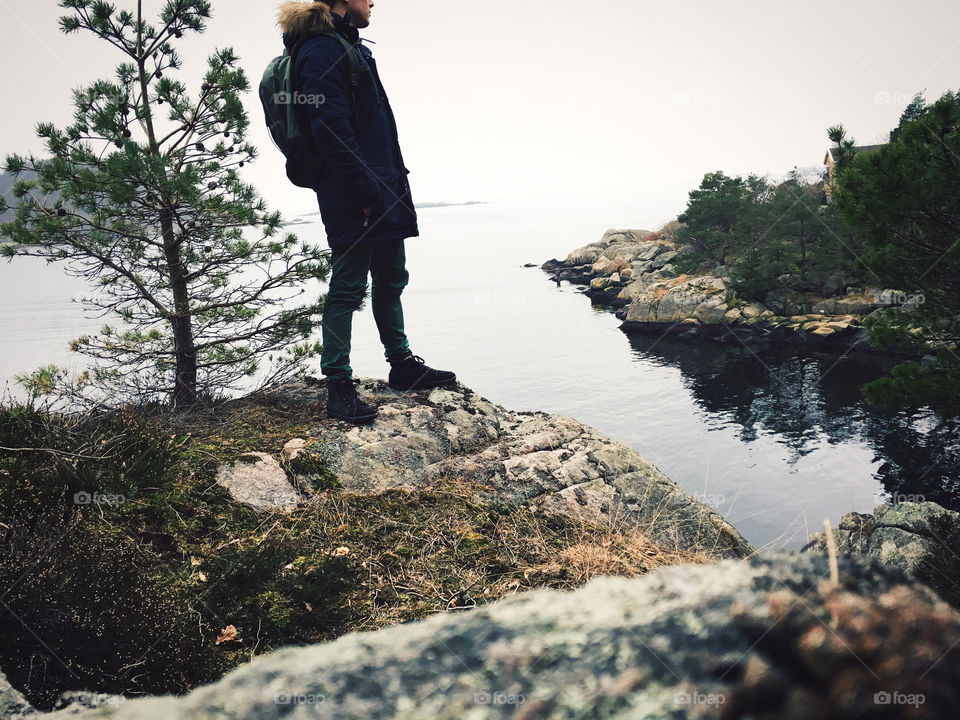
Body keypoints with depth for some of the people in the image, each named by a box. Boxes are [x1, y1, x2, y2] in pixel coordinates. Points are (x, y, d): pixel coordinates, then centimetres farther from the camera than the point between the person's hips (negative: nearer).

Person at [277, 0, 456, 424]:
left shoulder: (350, 47, 22)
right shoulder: (322, 50, -11)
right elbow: (330, 129, -20)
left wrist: (391, 186, 17)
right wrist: (367, 192, -21)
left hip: (381, 190, 10)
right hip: (352, 198, -10)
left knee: (390, 281, 16)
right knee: (348, 288, -5)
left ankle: (403, 365, 28)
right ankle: (338, 386, 3)